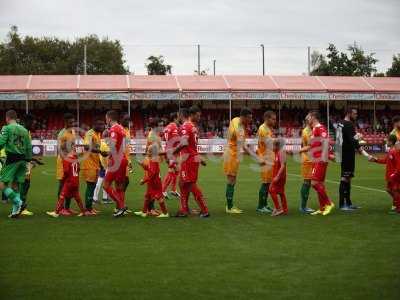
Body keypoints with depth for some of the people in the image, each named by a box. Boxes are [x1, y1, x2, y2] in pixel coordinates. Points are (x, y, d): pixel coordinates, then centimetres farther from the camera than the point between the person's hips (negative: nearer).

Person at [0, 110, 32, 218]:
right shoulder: (24, 130, 14)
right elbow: (29, 147, 14)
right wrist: (29, 159, 20)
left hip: (12, 159, -6)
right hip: (22, 159, 6)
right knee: (15, 185, 13)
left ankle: (18, 202, -16)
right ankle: (15, 210, 9)